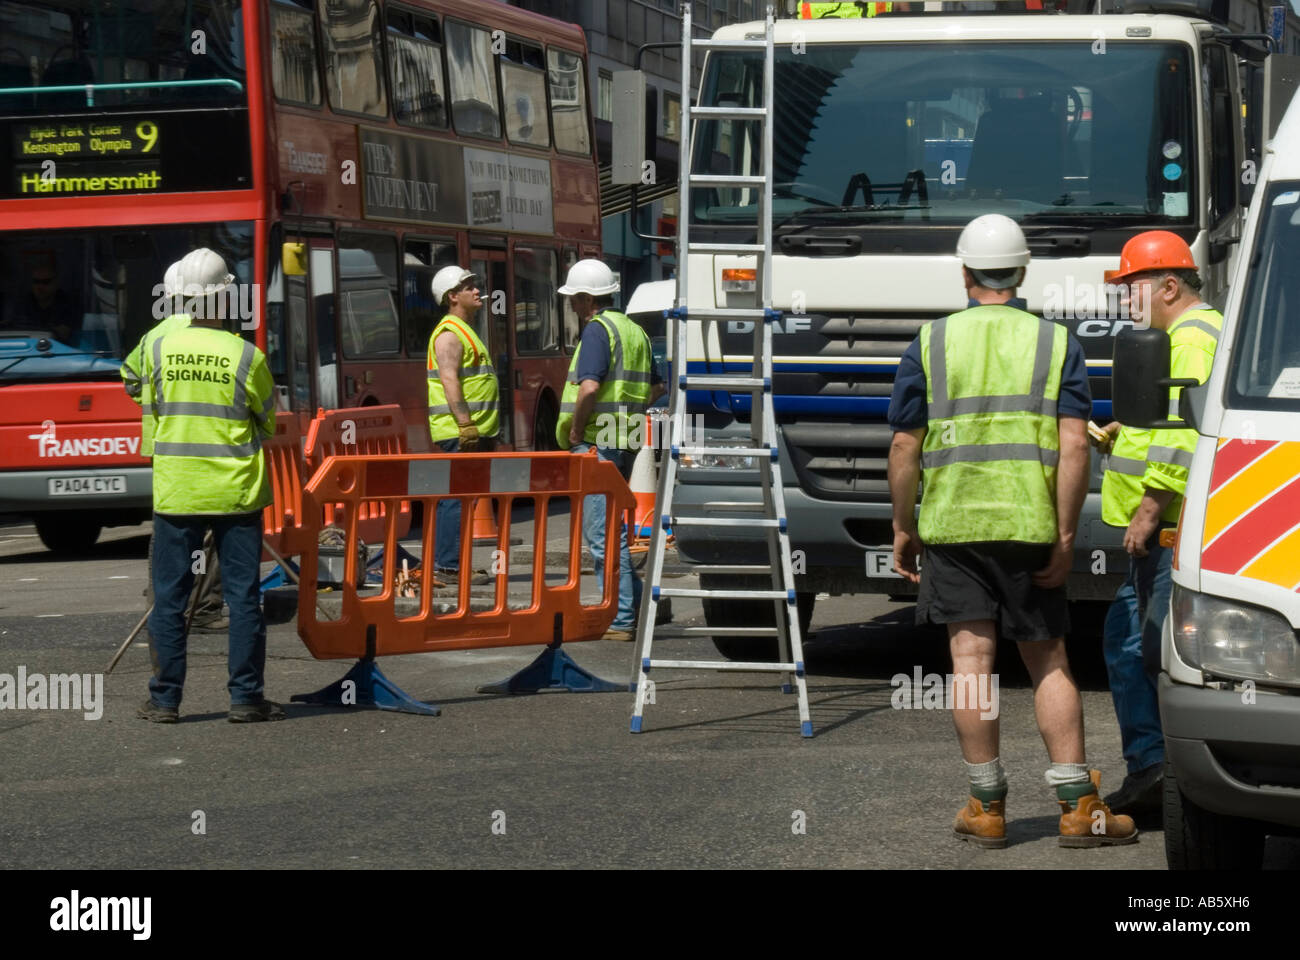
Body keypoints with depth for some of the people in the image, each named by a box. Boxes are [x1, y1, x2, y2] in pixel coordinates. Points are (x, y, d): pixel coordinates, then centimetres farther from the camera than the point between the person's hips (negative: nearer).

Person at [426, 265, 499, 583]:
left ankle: (446, 563, 15)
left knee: (458, 497, 11)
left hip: (473, 432, 10)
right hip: (459, 432, -10)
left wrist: (486, 432, 25)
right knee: (458, 497, -11)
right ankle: (449, 566, -11)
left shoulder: (465, 331, 22)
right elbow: (450, 381, -20)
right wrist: (466, 425, -25)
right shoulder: (449, 334, -11)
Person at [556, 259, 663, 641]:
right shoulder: (634, 330, 17)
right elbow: (656, 388, 24)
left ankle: (620, 621, -8)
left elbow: (590, 387, -24)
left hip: (596, 442, -9)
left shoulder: (598, 329, -12)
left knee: (602, 534, -7)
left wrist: (576, 428, -12)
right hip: (625, 443, 9)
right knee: (613, 530, 19)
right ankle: (634, 607, 20)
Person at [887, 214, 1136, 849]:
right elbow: (1074, 447, -6)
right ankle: (1078, 808, 4)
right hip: (1029, 525, 0)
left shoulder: (931, 343, 3)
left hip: (951, 522, 0)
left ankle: (987, 807, 5)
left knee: (972, 658, 2)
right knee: (1048, 661, 7)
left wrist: (903, 527, 11)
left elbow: (905, 447, 1)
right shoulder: (1056, 343, 3)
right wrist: (1064, 537, -4)